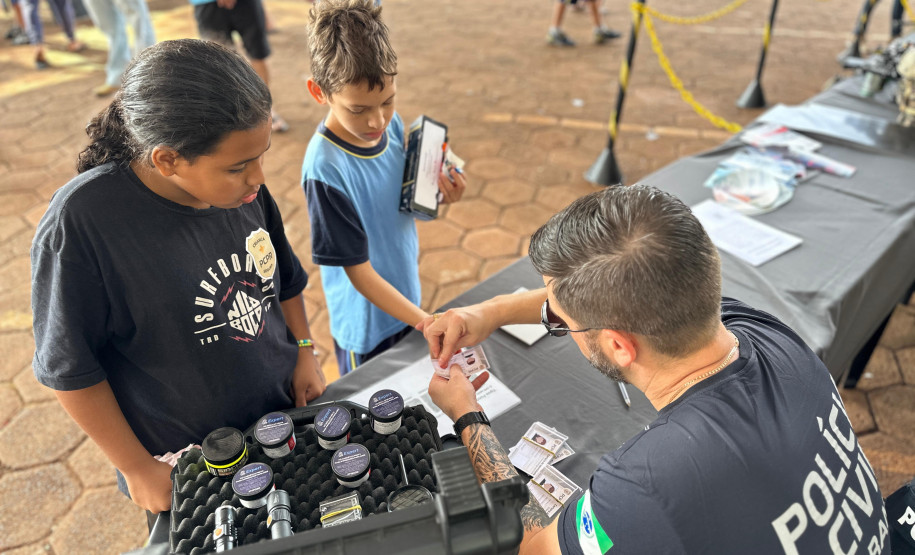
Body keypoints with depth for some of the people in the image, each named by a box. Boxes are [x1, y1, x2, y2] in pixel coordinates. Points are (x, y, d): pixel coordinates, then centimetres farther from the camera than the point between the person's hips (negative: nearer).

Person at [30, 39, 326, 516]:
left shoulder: (244, 187, -12)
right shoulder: (80, 223, -26)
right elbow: (69, 368, -17)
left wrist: (304, 352, 2)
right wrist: (137, 468, -11)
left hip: (287, 413, 4)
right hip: (186, 468, -4)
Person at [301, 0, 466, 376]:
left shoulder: (392, 124, -11)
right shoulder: (326, 168, -30)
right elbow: (359, 271, -24)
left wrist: (438, 197, -17)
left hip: (406, 301, 6)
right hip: (367, 326, -6)